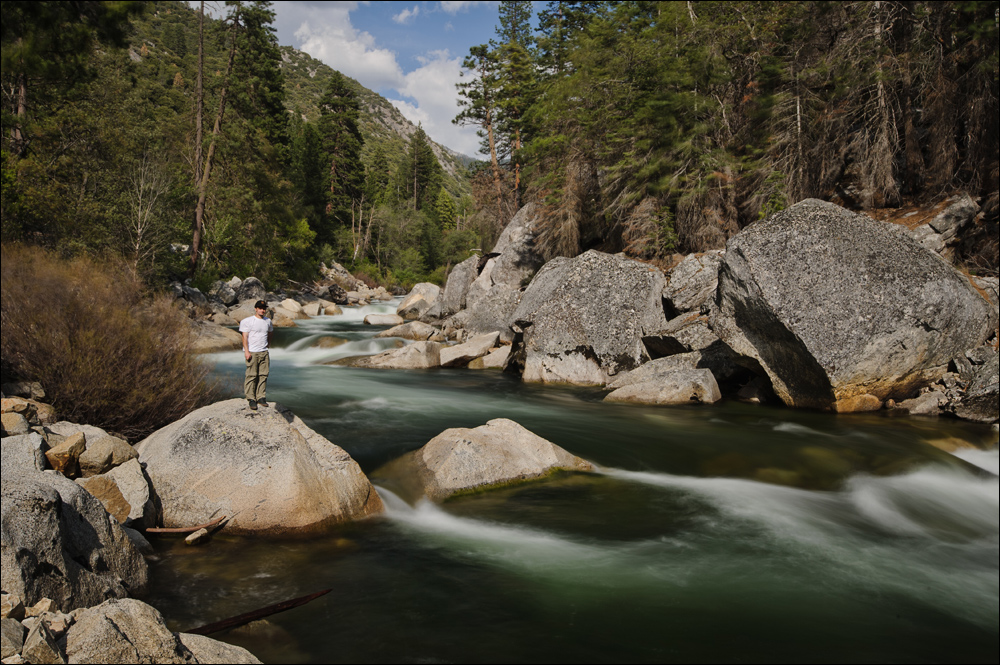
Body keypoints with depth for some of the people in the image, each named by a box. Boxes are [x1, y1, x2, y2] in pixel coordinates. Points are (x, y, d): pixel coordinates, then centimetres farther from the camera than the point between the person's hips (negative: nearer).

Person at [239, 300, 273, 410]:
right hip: (252, 352, -5)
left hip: (264, 352, 5)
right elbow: (245, 337, -7)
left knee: (263, 375, 4)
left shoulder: (268, 321, 14)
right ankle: (251, 399, -1)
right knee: (251, 375, -6)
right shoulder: (248, 321, -3)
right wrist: (246, 351, -14)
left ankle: (261, 397, 11)